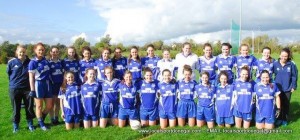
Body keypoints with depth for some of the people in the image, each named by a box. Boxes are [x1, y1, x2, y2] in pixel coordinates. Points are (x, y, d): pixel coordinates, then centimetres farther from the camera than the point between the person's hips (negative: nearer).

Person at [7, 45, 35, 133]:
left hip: (27, 88, 1)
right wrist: (13, 82, 11)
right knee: (16, 108, 8)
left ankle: (30, 124, 22)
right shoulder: (11, 62, -5)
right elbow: (8, 73, 9)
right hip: (14, 89, 0)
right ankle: (15, 125, 22)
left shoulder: (30, 62, -3)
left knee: (29, 107, 6)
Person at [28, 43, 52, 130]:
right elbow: (31, 77, -8)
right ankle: (41, 124, 22)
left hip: (47, 84, 5)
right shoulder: (33, 62, -7)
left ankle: (41, 118, 32)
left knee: (49, 106, 8)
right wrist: (32, 90, -11)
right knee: (39, 106, 7)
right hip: (38, 84, -5)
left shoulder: (46, 60, 8)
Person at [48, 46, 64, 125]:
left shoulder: (61, 62, 8)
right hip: (52, 84, -4)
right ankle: (52, 119, 9)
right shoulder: (48, 62, -4)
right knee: (52, 102, 3)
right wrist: (51, 82, -11)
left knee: (58, 102, 9)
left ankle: (56, 118, 18)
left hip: (60, 84, 4)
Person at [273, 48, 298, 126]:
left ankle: (285, 119, 28)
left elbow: (294, 76, -3)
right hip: (278, 88, 0)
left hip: (287, 89, 0)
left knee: (286, 104, 12)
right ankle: (279, 119, 27)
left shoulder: (291, 64, -11)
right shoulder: (275, 64, -10)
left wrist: (293, 86, -3)